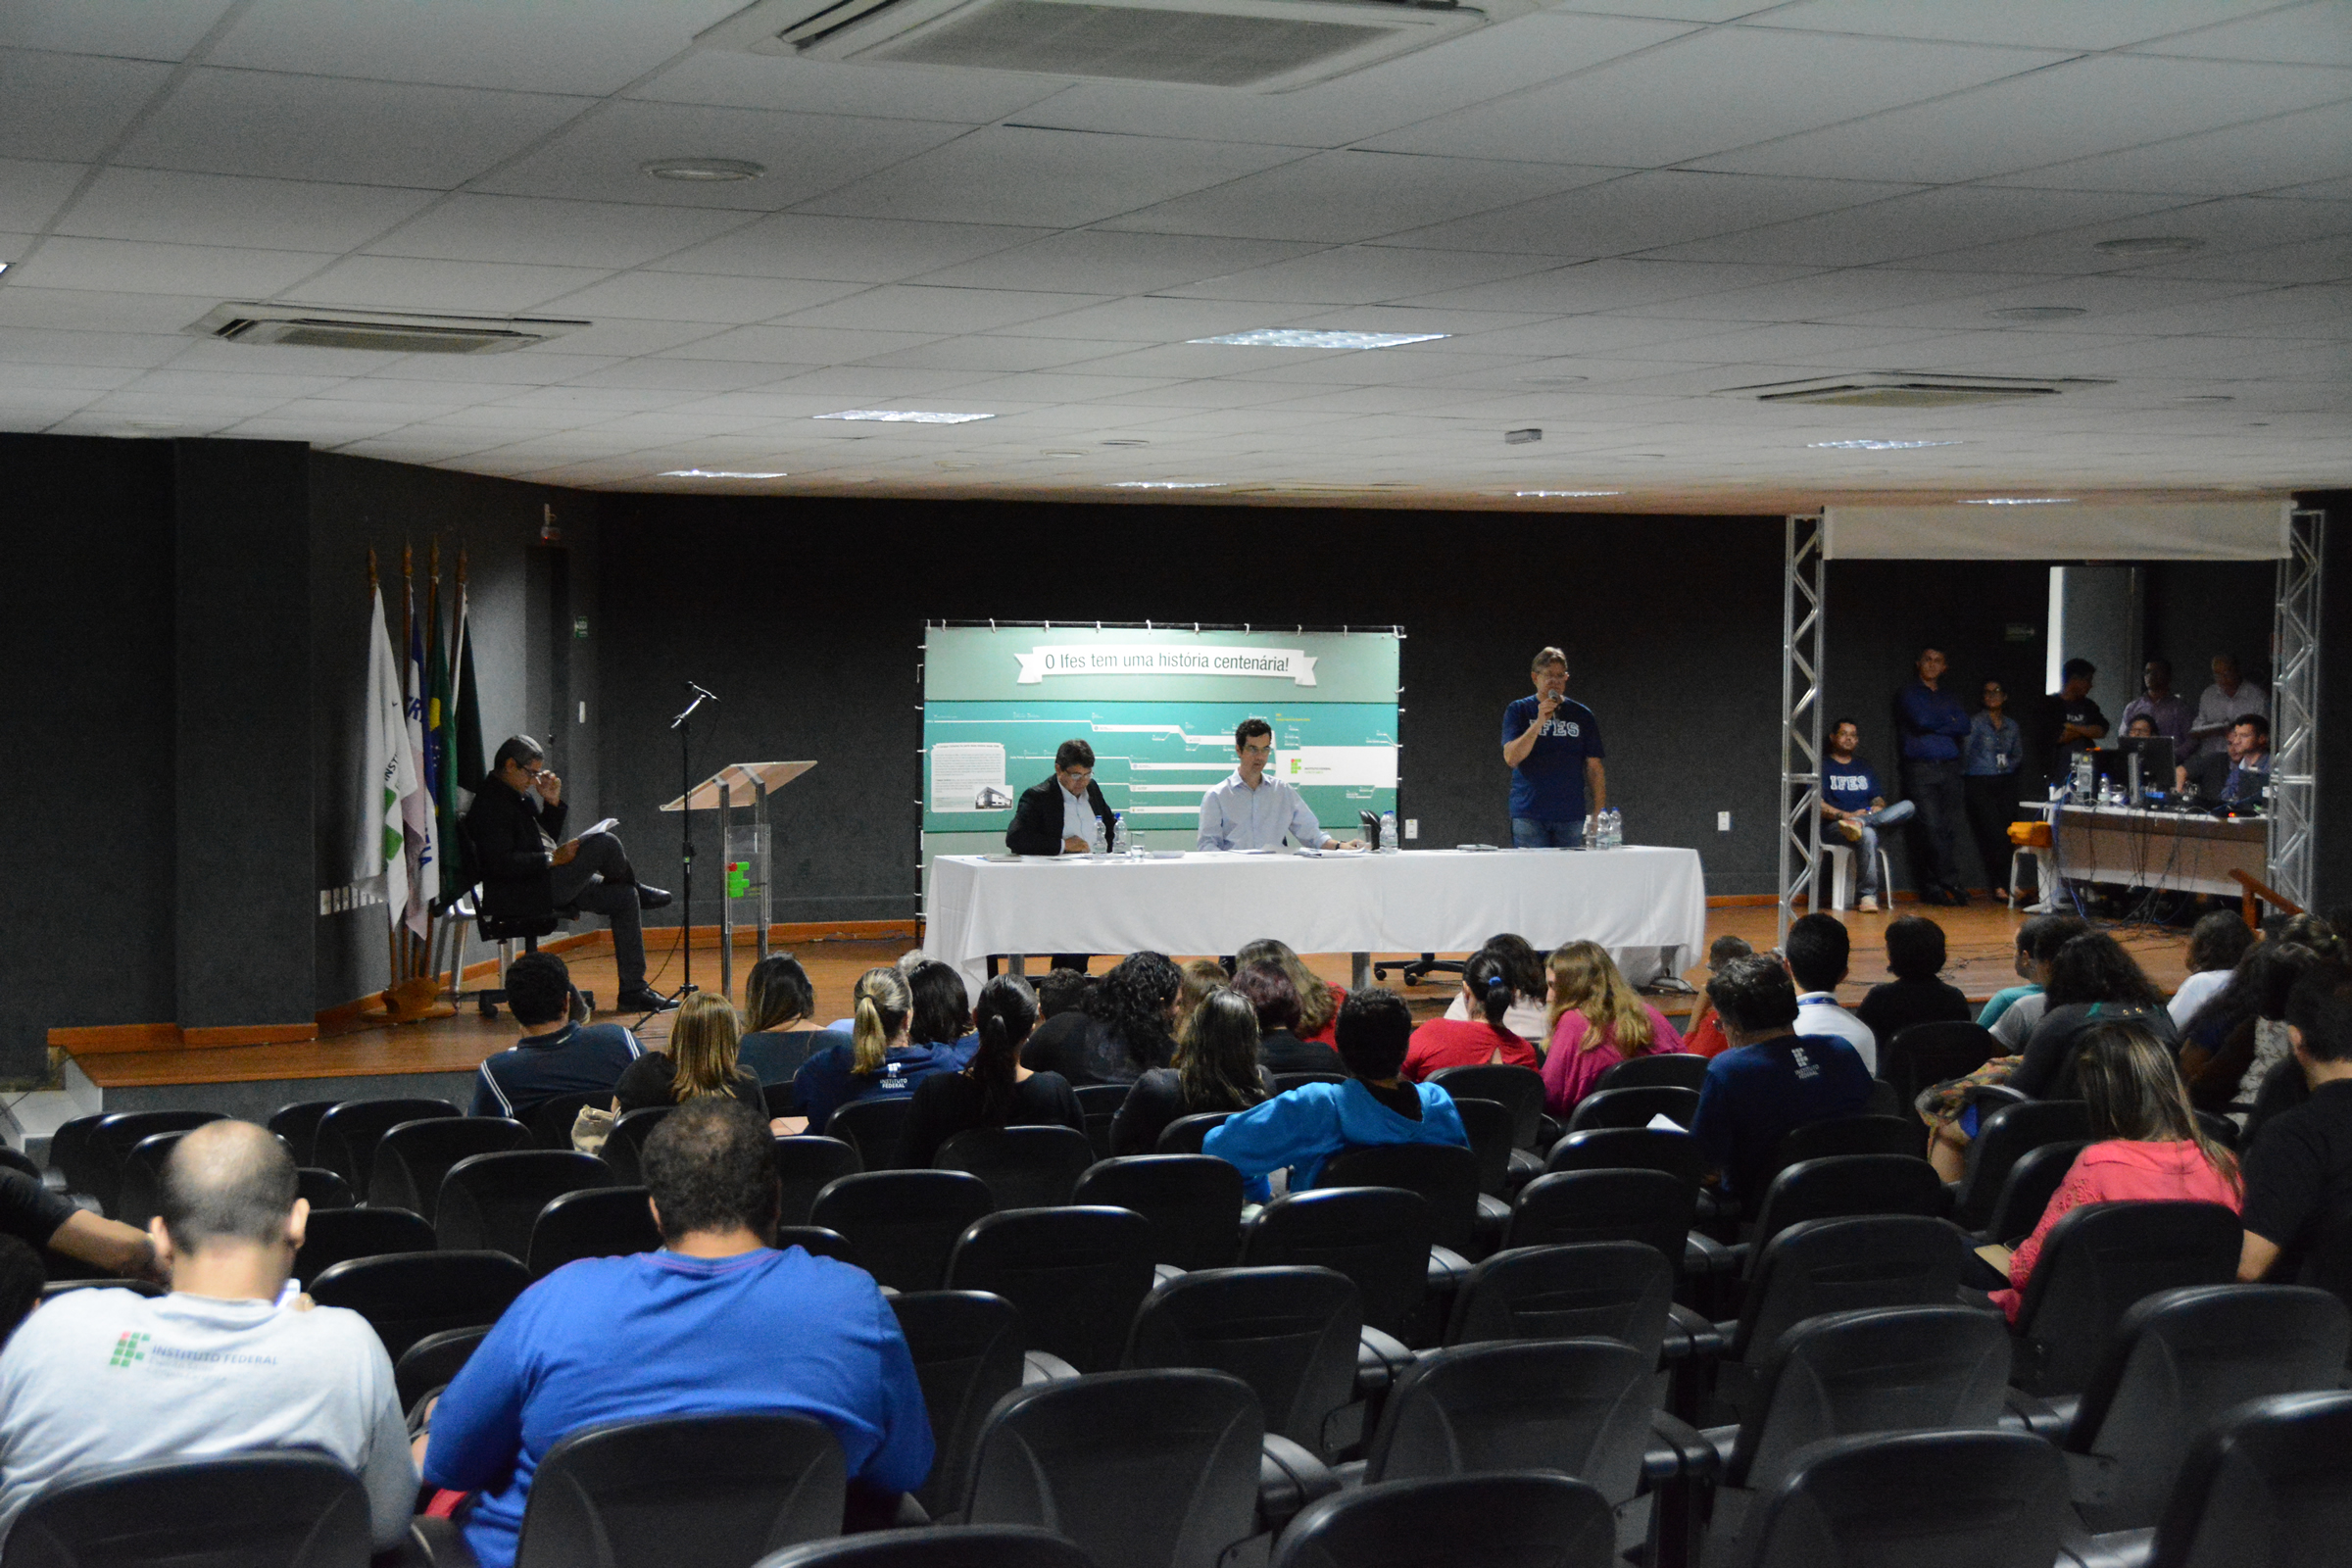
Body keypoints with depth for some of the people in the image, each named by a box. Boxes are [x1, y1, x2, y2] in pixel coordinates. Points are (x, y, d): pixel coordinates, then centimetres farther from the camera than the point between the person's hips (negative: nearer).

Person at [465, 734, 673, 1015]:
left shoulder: (520, 796, 19)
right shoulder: (490, 804, -13)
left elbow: (547, 838, 26)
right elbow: (501, 863, -22)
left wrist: (553, 803, 11)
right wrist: (552, 859, -20)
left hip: (550, 883, 11)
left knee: (624, 897, 3)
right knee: (605, 844, -21)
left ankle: (633, 990, 4)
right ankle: (636, 887, 14)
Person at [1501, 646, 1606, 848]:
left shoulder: (1582, 715, 10)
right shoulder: (1518, 711, 5)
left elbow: (1594, 767, 10)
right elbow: (1511, 758, -7)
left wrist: (1600, 812, 0)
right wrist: (1539, 722, -16)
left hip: (1571, 815, 2)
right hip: (1529, 815, -2)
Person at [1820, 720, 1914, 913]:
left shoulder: (1866, 769, 29)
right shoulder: (1823, 768, 12)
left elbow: (1879, 800, 21)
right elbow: (1818, 805, -1)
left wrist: (1876, 809, -5)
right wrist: (1847, 815, -16)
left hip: (1870, 817, 5)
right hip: (1836, 825, -5)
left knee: (1907, 806, -23)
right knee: (1867, 834, -41)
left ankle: (1859, 823, -44)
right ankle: (1868, 895, -37)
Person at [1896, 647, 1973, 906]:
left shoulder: (1950, 699, 21)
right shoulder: (1908, 694, 9)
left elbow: (1964, 727, 4)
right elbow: (1921, 720, -9)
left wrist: (1935, 725, -5)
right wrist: (1949, 725, 4)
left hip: (1949, 768, 4)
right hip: (1920, 768, -4)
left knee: (1951, 827, -4)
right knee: (1932, 827, -11)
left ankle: (1932, 881, 1)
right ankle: (1950, 882, -5)